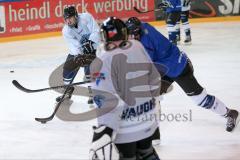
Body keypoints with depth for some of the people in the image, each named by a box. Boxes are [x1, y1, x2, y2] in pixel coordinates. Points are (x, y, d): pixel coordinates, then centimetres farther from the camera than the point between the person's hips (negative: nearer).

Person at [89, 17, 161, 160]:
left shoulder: (103, 62, -22)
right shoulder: (138, 47, -3)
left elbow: (108, 101, -26)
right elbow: (154, 80, 8)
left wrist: (105, 131, -24)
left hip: (125, 129, -6)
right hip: (147, 120, 6)